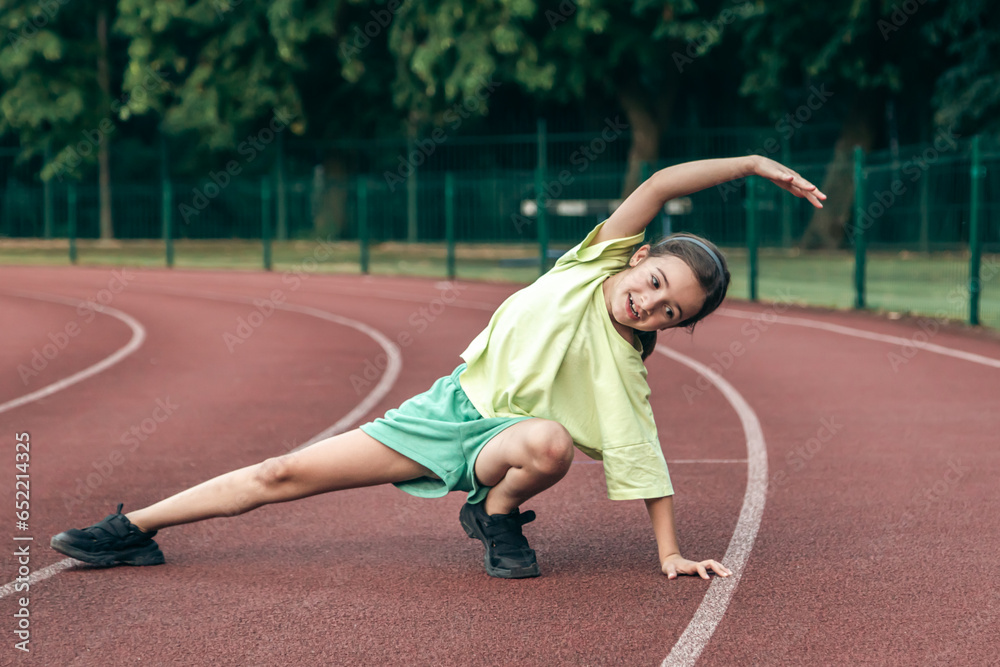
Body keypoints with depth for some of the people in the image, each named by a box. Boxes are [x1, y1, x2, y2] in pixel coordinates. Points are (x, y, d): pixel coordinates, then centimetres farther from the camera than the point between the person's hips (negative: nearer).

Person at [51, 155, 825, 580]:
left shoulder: (624, 370, -13)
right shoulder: (597, 263, -8)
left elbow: (645, 460, -13)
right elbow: (657, 187, -12)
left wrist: (670, 552, -21)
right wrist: (751, 163, -9)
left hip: (494, 440, -3)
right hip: (450, 404, 3)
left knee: (551, 443, -40)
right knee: (285, 473, -3)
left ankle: (496, 515, -7)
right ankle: (136, 529, 9)